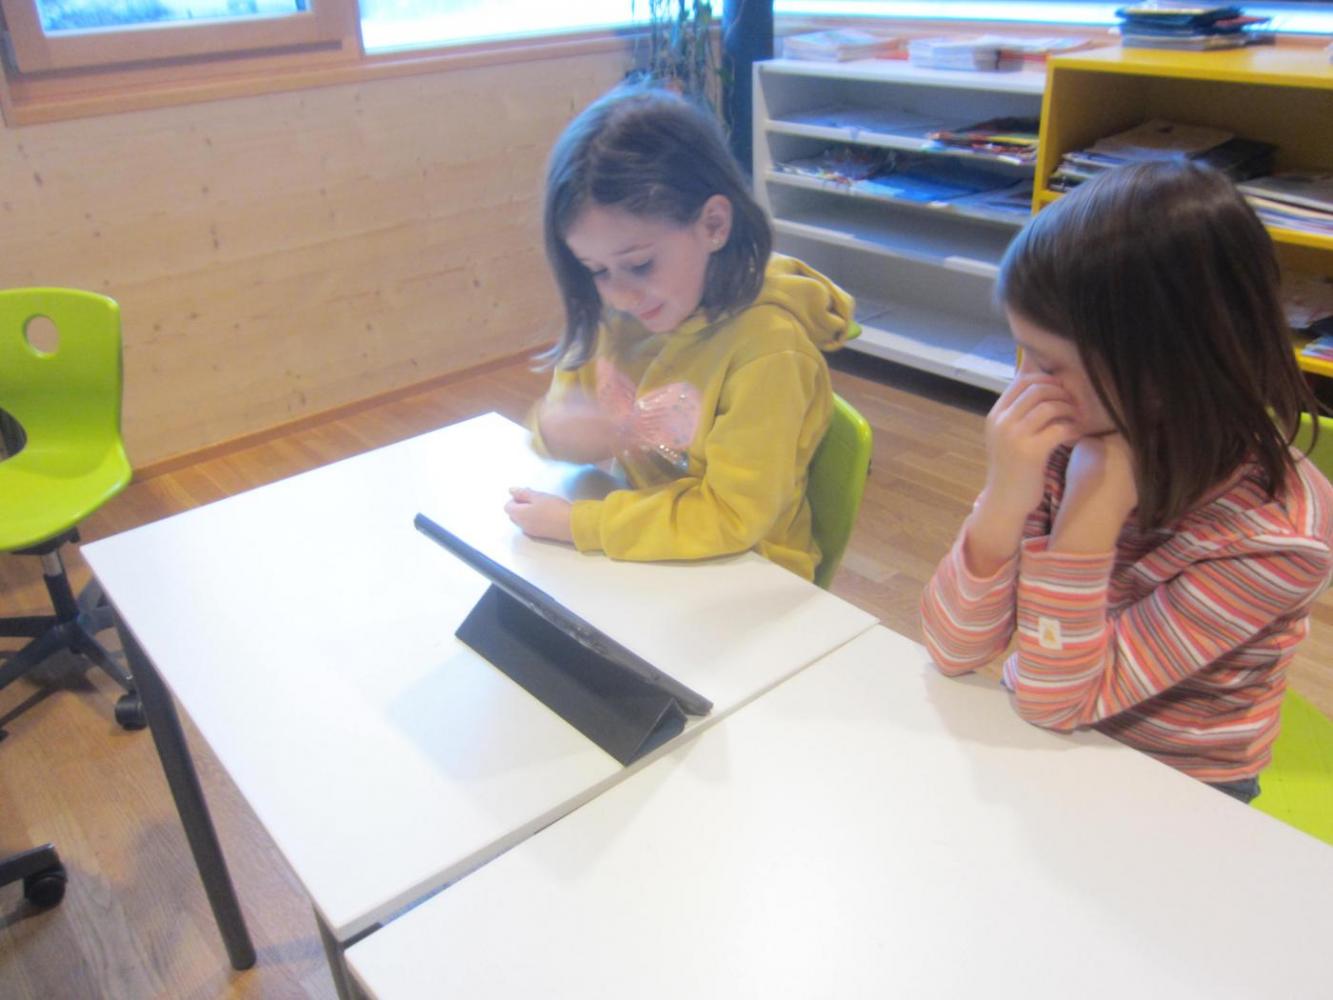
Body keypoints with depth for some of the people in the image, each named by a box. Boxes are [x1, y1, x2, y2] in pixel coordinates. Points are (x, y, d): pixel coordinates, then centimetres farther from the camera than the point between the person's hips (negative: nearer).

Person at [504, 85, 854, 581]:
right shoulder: (618, 313, -5)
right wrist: (555, 428, -19)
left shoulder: (768, 349, -23)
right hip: (637, 555, 5)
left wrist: (574, 523, -20)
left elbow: (731, 516, -21)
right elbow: (564, 405, 6)